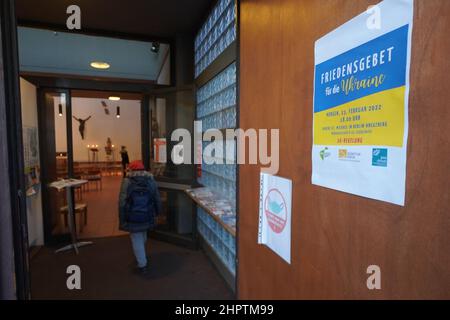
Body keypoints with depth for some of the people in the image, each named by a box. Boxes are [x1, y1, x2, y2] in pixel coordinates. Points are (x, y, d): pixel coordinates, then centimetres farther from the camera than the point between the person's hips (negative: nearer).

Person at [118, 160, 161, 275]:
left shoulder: (127, 181, -10)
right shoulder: (151, 180, 1)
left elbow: (122, 203, -12)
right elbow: (157, 199, 5)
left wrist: (122, 220, -5)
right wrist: (157, 213, 18)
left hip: (132, 217, -4)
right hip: (147, 216, 4)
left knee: (137, 240, 8)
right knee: (143, 236, 27)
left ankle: (142, 265, 13)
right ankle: (142, 257, 49)